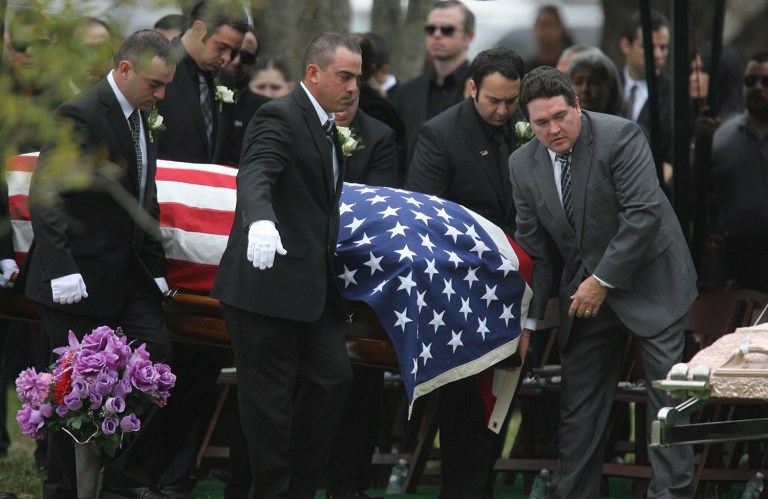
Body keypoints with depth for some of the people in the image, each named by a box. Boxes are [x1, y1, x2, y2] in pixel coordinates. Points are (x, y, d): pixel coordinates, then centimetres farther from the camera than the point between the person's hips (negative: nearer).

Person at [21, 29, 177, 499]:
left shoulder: (141, 119, 13)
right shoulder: (79, 115, -14)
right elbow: (45, 198, -17)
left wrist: (155, 267, 13)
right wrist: (62, 272, -22)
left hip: (131, 276, 8)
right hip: (83, 277, -8)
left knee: (157, 357, 1)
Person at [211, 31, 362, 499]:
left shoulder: (327, 128, 16)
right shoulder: (280, 118, -13)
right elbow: (255, 176, -31)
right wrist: (261, 221, -50)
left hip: (313, 283, 9)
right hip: (268, 280, -9)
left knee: (333, 379, 6)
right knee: (271, 395, -2)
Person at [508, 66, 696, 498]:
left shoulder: (620, 137, -16)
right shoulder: (524, 165, -1)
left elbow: (644, 214, -21)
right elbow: (533, 249, 5)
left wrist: (603, 281, -19)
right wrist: (528, 321, 0)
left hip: (649, 281, -5)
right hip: (587, 290, 5)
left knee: (666, 388, -9)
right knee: (579, 402, 5)